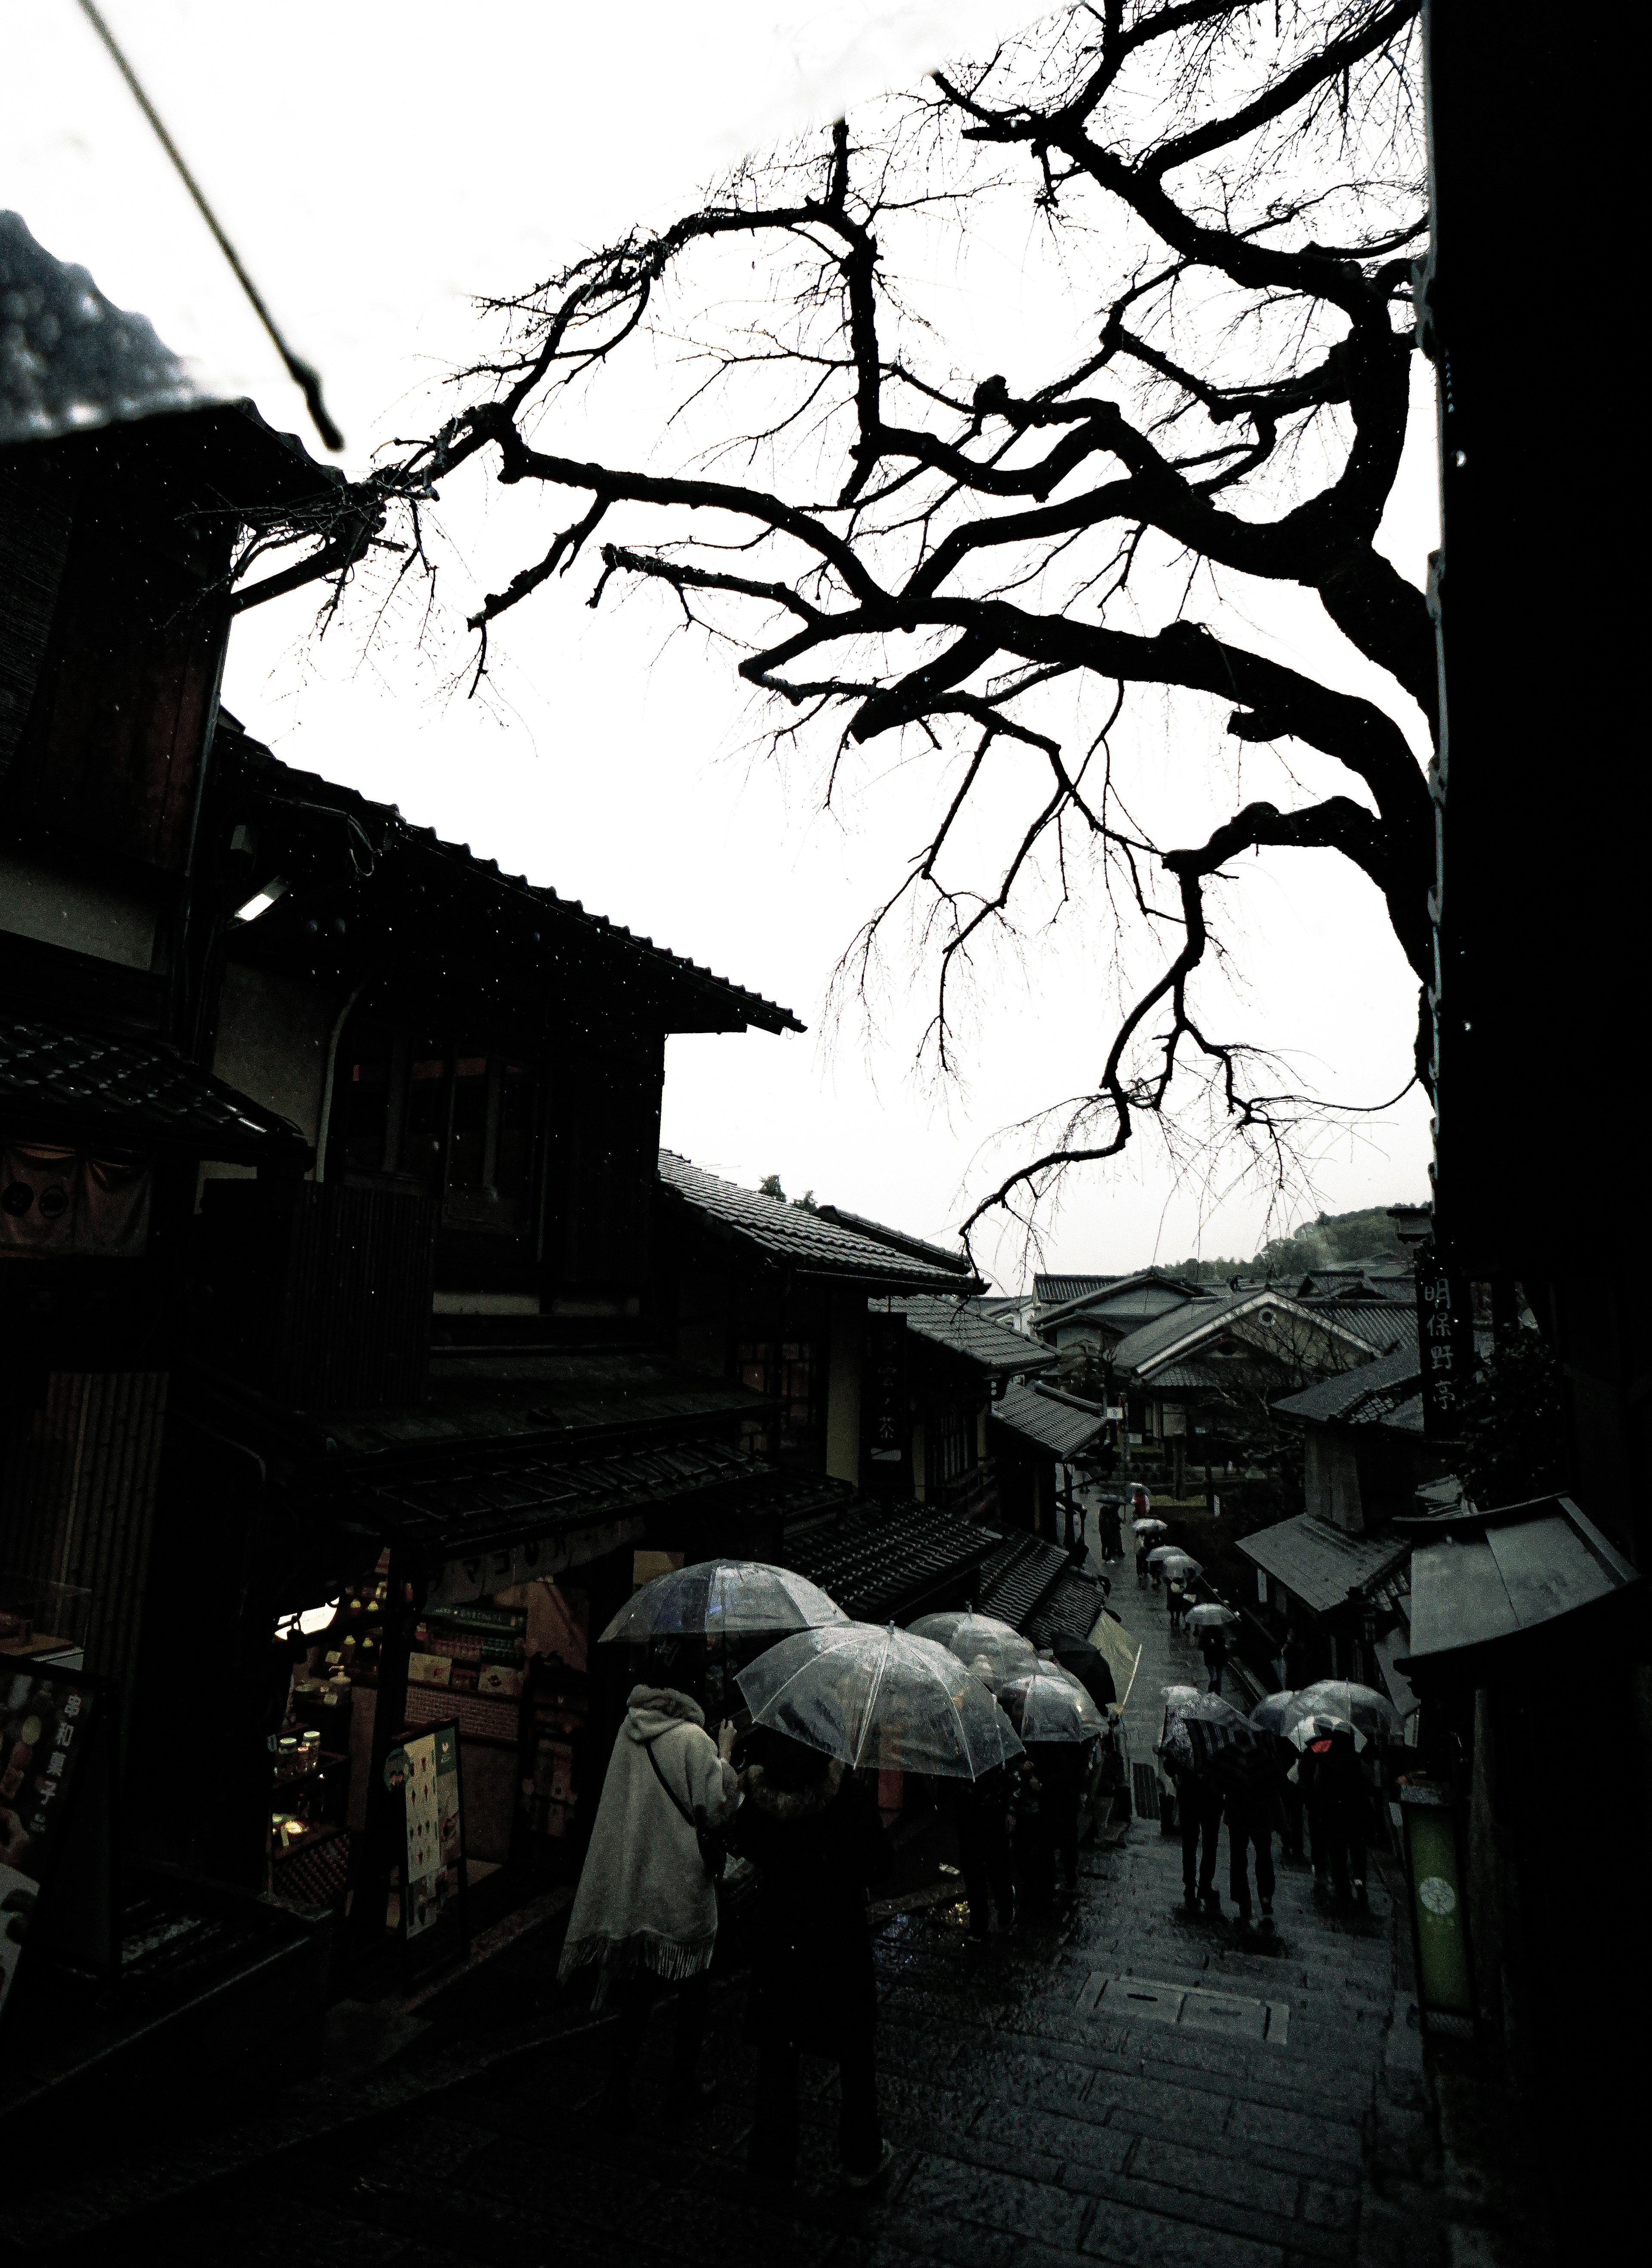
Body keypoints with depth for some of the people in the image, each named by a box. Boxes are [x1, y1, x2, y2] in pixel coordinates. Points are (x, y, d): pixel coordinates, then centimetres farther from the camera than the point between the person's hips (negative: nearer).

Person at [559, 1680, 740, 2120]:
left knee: (637, 2000, 18)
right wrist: (724, 1755, -9)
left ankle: (617, 2093, 21)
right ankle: (684, 2088, 28)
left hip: (631, 1890, 5)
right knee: (692, 1994, 17)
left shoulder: (629, 1734, 0)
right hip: (683, 1896, -5)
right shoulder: (693, 1740, -19)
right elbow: (717, 1808, -19)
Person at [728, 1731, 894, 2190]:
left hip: (778, 1940, 2)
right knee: (856, 2049, 20)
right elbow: (879, 1863, -14)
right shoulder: (851, 1794, -23)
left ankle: (775, 2160, 32)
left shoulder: (757, 1796, -17)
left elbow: (743, 1846, 1)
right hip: (841, 1940, -2)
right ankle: (861, 2157, 33)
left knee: (777, 2050, 20)